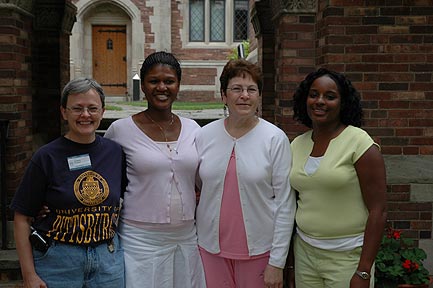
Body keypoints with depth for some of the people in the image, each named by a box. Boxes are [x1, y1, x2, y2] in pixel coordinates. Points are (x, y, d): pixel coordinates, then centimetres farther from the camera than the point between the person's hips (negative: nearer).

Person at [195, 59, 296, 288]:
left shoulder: (275, 139, -8)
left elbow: (285, 204, -8)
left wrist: (277, 262, -10)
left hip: (259, 249, -2)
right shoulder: (204, 135, -1)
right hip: (211, 247, 2)